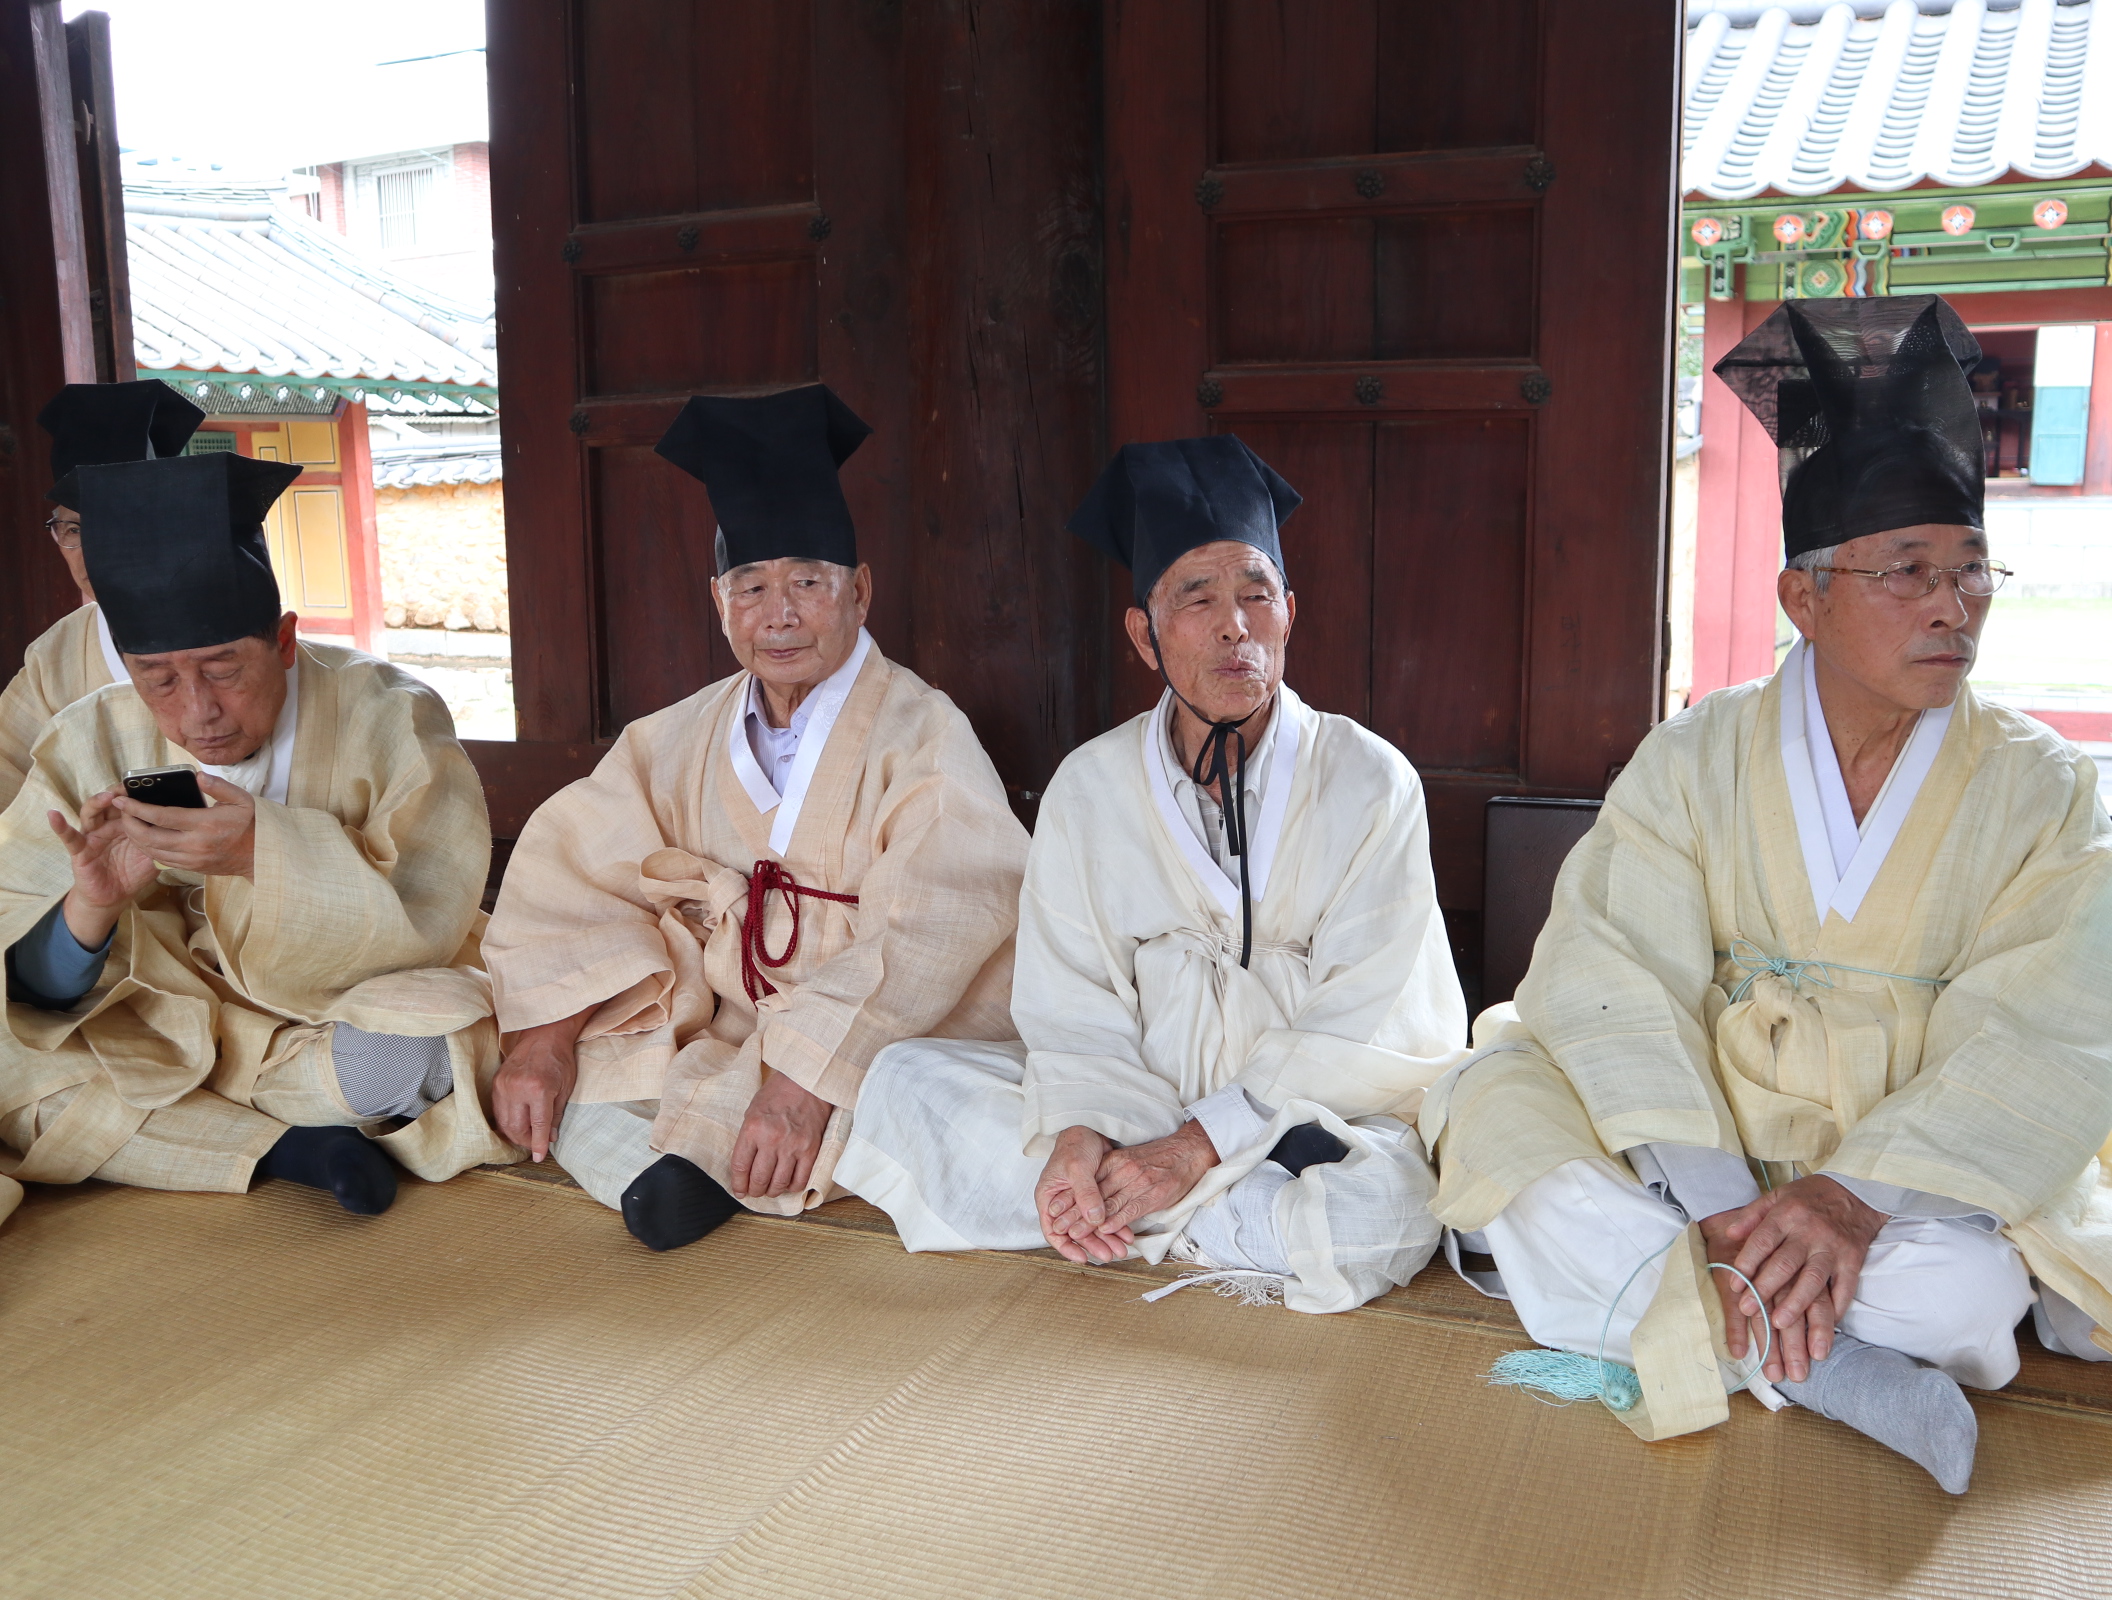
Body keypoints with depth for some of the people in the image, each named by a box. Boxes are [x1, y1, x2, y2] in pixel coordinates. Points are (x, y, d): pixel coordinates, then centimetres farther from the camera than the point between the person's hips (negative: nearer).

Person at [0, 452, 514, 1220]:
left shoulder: (388, 715, -14)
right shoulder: (89, 744, -6)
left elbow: (429, 923, -21)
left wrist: (265, 854, -36)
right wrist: (91, 905, -32)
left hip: (341, 1018, -2)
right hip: (162, 1032, 3)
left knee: (405, 1047, -34)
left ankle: (170, 1124, -5)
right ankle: (287, 1149, -16)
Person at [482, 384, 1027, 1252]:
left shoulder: (922, 735, -12)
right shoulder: (685, 739, 7)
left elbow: (928, 936, -25)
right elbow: (577, 866, 1)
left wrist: (807, 1074, -36)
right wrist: (544, 1033, -14)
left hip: (888, 1043, -5)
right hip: (723, 1034, 5)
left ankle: (693, 1158, -19)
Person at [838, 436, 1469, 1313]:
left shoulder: (1370, 784, -7)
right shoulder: (1088, 787, 2)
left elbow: (1362, 1036, -12)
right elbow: (1075, 1009, -1)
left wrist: (1197, 1147, -21)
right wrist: (1078, 1132, -22)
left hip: (1324, 1119, -2)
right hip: (1134, 1105, 3)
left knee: (1381, 1210, -35)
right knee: (907, 1077, -13)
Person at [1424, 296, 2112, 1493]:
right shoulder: (1697, 759, -1)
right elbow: (1616, 981, -14)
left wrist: (1859, 1196, -28)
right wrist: (1714, 1203, -29)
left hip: (1922, 1180, -1)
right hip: (1703, 1156, 1)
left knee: (1971, 1285, -33)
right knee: (1501, 1100, -25)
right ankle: (1802, 1355, -28)